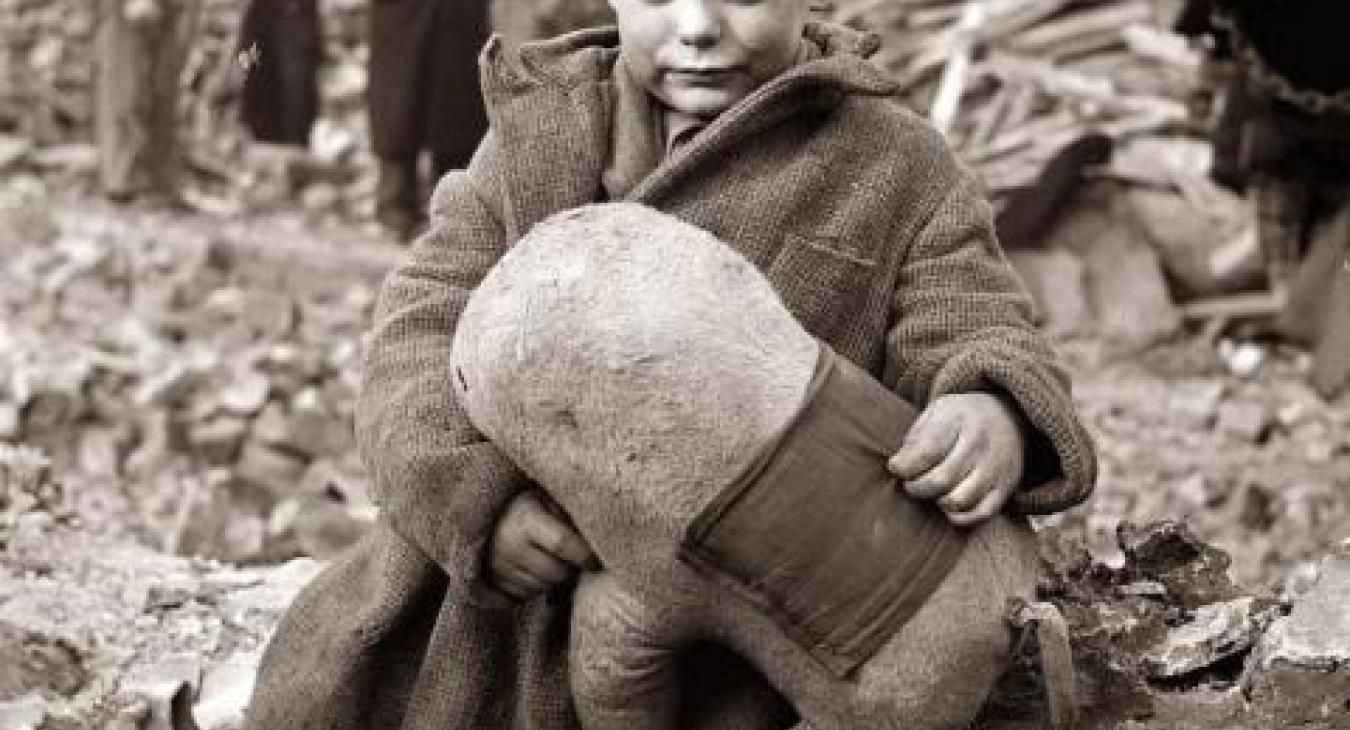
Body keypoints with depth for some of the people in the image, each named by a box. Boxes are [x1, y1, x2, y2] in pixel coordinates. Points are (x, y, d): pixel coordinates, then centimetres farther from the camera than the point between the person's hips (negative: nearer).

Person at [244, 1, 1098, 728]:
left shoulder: (899, 175, -2)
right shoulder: (541, 141, 5)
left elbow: (976, 353, -11)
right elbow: (427, 336, -2)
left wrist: (994, 424, -37)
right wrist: (475, 497, -22)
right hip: (495, 600, 4)